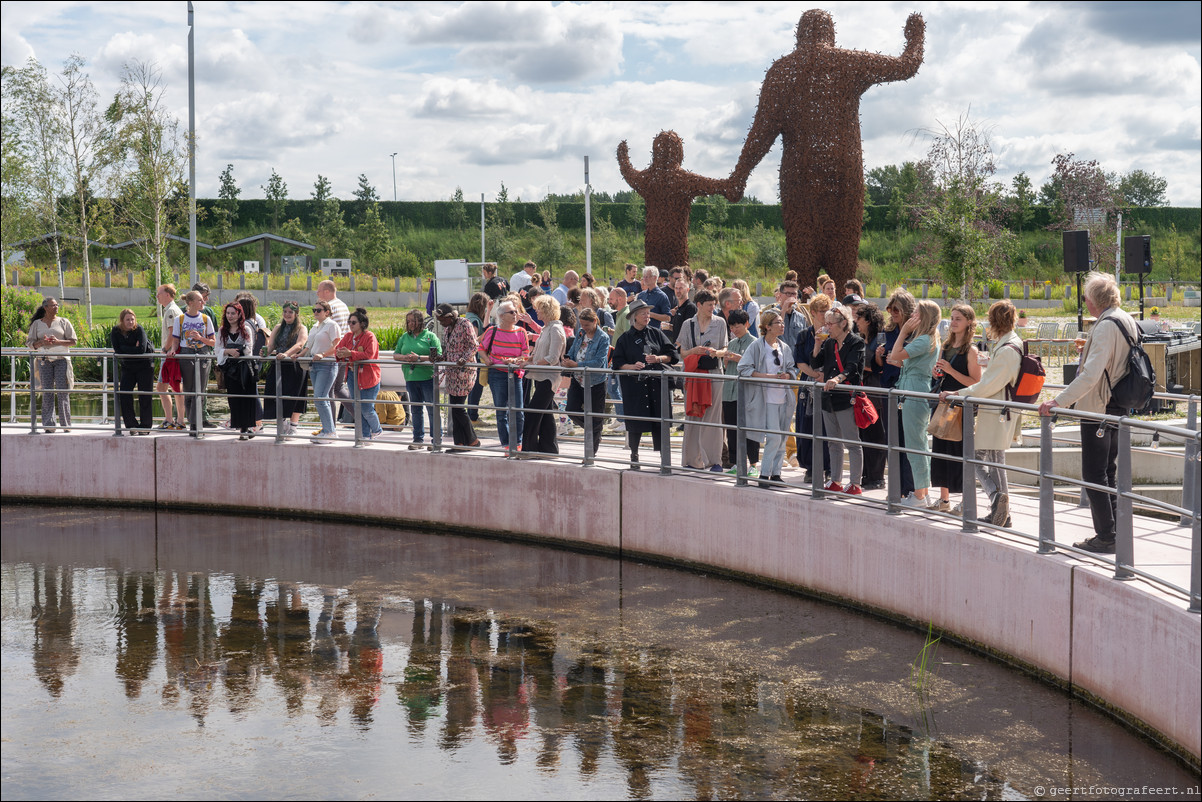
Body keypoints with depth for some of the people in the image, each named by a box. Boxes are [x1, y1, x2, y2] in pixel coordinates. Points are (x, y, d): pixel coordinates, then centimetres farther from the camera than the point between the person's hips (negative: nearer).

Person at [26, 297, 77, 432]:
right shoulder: (37, 324, 10)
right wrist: (41, 342, -9)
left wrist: (58, 341, -11)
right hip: (44, 359, 1)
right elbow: (29, 342, 11)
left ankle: (66, 424, 0)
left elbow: (73, 341, 6)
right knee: (47, 392, -1)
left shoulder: (63, 322, 8)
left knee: (62, 392, -5)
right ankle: (48, 425, 1)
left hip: (61, 359, -1)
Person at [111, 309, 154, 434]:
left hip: (144, 366, -4)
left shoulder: (139, 330, -16)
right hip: (127, 367, 4)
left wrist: (124, 349, -19)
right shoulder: (115, 332, -5)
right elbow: (117, 351, -13)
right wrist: (133, 349, -18)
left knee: (145, 396, -5)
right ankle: (131, 425, 5)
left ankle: (145, 426, 4)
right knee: (124, 394, -5)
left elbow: (142, 350, -27)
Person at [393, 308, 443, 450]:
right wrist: (404, 357, -9)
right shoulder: (405, 337, 14)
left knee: (432, 409, -3)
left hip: (428, 378, -5)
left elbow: (438, 356, -10)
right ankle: (418, 439, 17)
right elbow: (395, 354, 14)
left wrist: (419, 358, -19)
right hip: (411, 378, 5)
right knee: (415, 409, 10)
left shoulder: (430, 336, -1)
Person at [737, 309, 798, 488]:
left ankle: (775, 473, 15)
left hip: (783, 397, 6)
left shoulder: (785, 348, 13)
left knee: (781, 438, 7)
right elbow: (744, 369, -10)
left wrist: (787, 375, -6)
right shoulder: (757, 346, -5)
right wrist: (767, 376, -17)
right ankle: (764, 474, -5)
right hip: (766, 397, -6)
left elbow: (793, 369, 18)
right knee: (774, 436, -13)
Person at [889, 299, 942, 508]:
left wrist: (904, 331, -11)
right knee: (921, 445, 15)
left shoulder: (924, 340, -16)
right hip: (920, 395, 11)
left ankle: (919, 497, -3)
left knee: (914, 446, -6)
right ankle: (924, 490, 21)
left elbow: (896, 355, -19)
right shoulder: (928, 339, 15)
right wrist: (900, 363, 6)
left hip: (915, 395, -11)